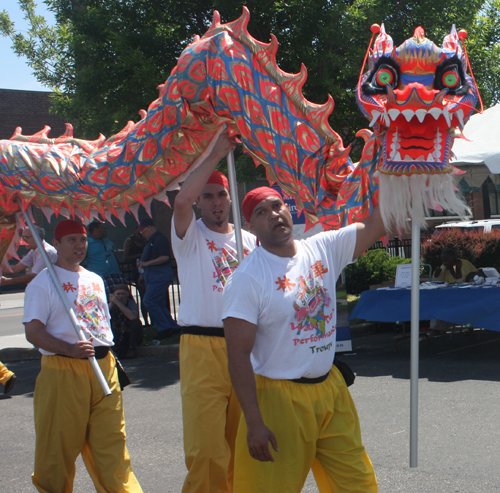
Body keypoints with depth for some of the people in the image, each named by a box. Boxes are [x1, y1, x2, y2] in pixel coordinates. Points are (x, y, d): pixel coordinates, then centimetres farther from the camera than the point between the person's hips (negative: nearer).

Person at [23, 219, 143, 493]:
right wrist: (70, 349, -23)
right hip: (63, 370, -5)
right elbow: (33, 332, -11)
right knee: (59, 445, 2)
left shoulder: (95, 280, 17)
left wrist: (109, 355, 15)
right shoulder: (43, 282, -3)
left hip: (103, 367, 5)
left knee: (111, 441, 5)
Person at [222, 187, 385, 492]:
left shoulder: (323, 249, 2)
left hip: (331, 390, 6)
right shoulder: (247, 278, -14)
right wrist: (254, 423, -20)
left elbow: (377, 224, 2)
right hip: (280, 399, -5)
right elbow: (239, 355, -16)